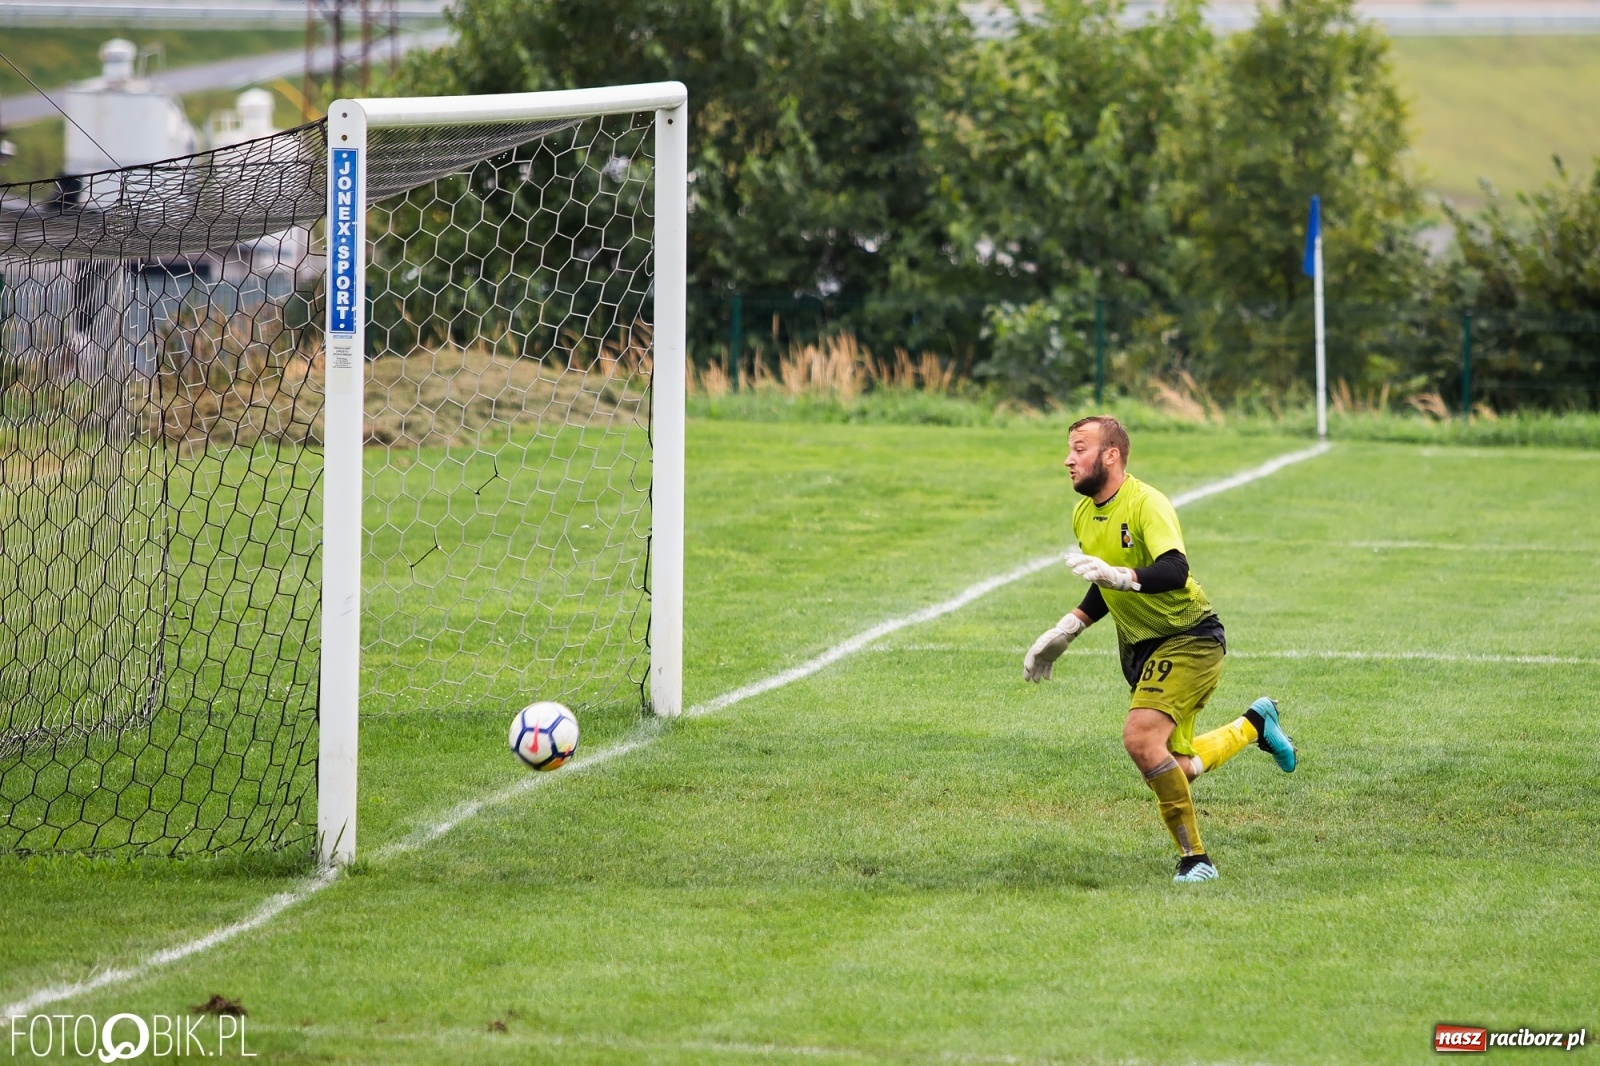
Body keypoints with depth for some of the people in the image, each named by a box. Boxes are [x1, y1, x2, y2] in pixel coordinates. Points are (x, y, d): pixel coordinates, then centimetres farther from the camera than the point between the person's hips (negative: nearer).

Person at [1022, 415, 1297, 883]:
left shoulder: (1146, 504, -21)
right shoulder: (1083, 516, 6)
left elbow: (1174, 571, -37)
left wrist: (1122, 577, -52)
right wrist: (1063, 633, 15)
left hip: (1189, 638, -9)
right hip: (1141, 647, 9)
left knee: (1141, 738, -27)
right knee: (1177, 769, 11)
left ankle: (1195, 858, -17)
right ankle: (1255, 723, 38)